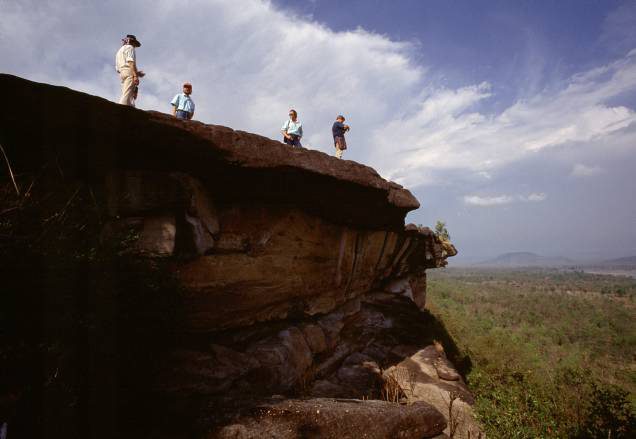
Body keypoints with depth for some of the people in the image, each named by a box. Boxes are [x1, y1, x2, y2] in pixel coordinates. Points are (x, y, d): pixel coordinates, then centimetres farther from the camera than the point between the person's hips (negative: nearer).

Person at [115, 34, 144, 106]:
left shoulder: (119, 51, 33)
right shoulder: (129, 47, 8)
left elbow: (117, 69, 27)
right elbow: (131, 62, -10)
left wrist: (136, 73, 26)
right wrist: (135, 75, -19)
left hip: (122, 73, 8)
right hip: (129, 72, -8)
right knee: (127, 95, -20)